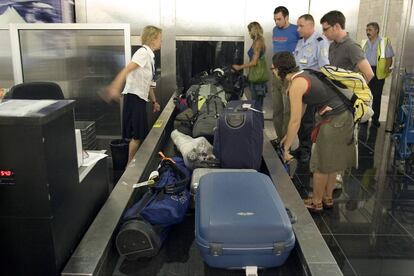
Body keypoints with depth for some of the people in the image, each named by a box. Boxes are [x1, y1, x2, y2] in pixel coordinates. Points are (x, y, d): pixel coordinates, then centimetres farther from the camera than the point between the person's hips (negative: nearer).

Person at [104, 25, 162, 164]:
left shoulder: (150, 56, 16)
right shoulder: (143, 52, -12)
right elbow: (127, 69, -27)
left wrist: (154, 101, 23)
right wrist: (115, 87, -40)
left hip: (140, 98, 9)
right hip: (134, 97, -9)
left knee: (140, 134, 14)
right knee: (137, 135, -5)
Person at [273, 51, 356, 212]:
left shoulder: (296, 84, -17)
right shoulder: (302, 76, 12)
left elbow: (295, 121, -16)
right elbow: (301, 110, 17)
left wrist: (286, 147, -7)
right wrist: (288, 136, 21)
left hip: (333, 121, -9)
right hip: (343, 117, 9)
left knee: (321, 165, 7)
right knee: (331, 162, 21)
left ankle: (316, 202, 24)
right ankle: (328, 198, 36)